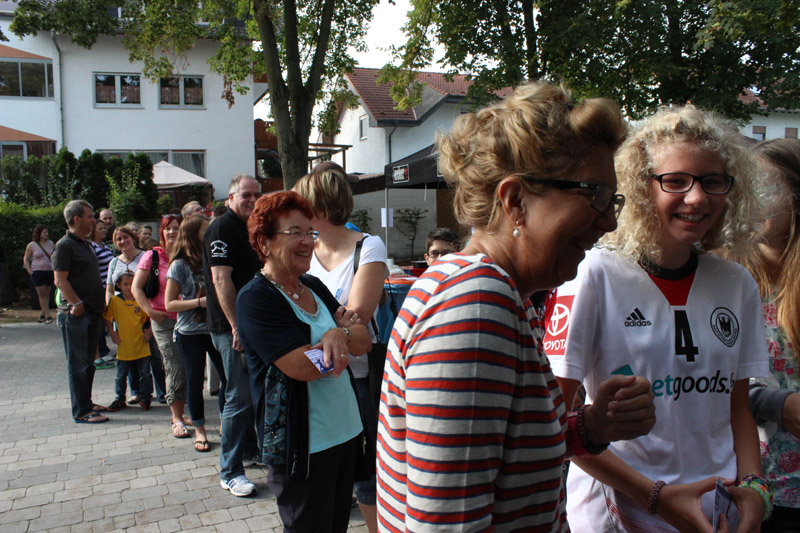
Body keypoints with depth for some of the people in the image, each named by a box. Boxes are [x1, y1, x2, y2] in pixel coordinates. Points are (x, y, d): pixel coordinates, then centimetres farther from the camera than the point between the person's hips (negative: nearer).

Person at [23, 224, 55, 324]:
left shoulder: (51, 243, 8)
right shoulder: (31, 245, -1)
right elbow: (26, 260, 5)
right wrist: (30, 271, -6)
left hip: (49, 271, 3)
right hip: (37, 272, -3)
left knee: (47, 294, 5)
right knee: (42, 294, -7)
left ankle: (43, 314, 18)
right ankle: (48, 316, -9)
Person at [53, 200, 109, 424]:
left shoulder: (86, 244, 16)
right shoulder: (65, 245, -12)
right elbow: (60, 280, -18)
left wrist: (99, 304, 16)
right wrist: (77, 304, -21)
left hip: (91, 313, 9)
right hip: (75, 315, -9)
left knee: (88, 362, 16)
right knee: (78, 364, -3)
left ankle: (86, 402, 26)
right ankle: (81, 411, 3)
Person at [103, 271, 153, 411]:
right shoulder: (114, 300, -2)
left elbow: (148, 317, 10)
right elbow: (107, 319, 6)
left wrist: (149, 331, 0)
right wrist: (112, 333, -1)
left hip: (141, 344, 0)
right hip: (124, 346, 0)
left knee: (145, 373, 6)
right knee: (121, 375, 8)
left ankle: (145, 397, 18)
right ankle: (120, 399, 21)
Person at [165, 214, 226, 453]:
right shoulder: (180, 265, -7)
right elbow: (170, 304, -8)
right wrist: (201, 301, -19)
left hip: (214, 328, 3)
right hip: (190, 333, -3)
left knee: (229, 376, 2)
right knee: (195, 382, 7)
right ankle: (199, 431, 24)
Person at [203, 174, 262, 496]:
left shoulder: (251, 229, 15)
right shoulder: (222, 228, -13)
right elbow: (221, 279, -20)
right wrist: (236, 327, -24)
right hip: (233, 328, -9)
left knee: (253, 392, 18)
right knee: (240, 398, -5)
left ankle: (250, 449, 34)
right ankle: (230, 472, 6)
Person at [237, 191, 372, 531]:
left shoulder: (314, 286, 9)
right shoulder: (255, 299, -14)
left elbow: (364, 341, 5)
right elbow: (303, 366, -24)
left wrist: (339, 335, -17)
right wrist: (344, 332, -8)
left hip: (346, 431, 7)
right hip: (302, 447, -7)